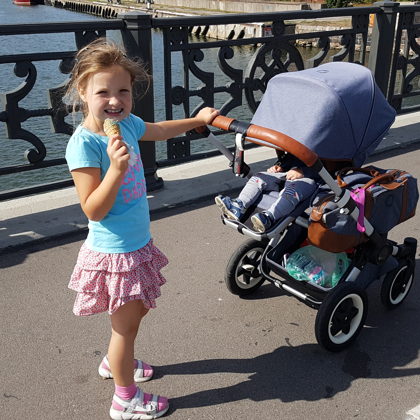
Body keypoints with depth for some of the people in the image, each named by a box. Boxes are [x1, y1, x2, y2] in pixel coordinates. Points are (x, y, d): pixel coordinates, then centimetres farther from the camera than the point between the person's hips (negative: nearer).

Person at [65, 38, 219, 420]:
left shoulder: (126, 123, -2)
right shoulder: (84, 143, -25)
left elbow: (158, 130, 22)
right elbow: (93, 210, -25)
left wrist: (197, 119, 30)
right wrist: (116, 169, -37)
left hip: (137, 244, 8)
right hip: (114, 253, -8)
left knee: (135, 312, 26)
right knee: (126, 324, 9)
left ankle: (114, 362, 52)